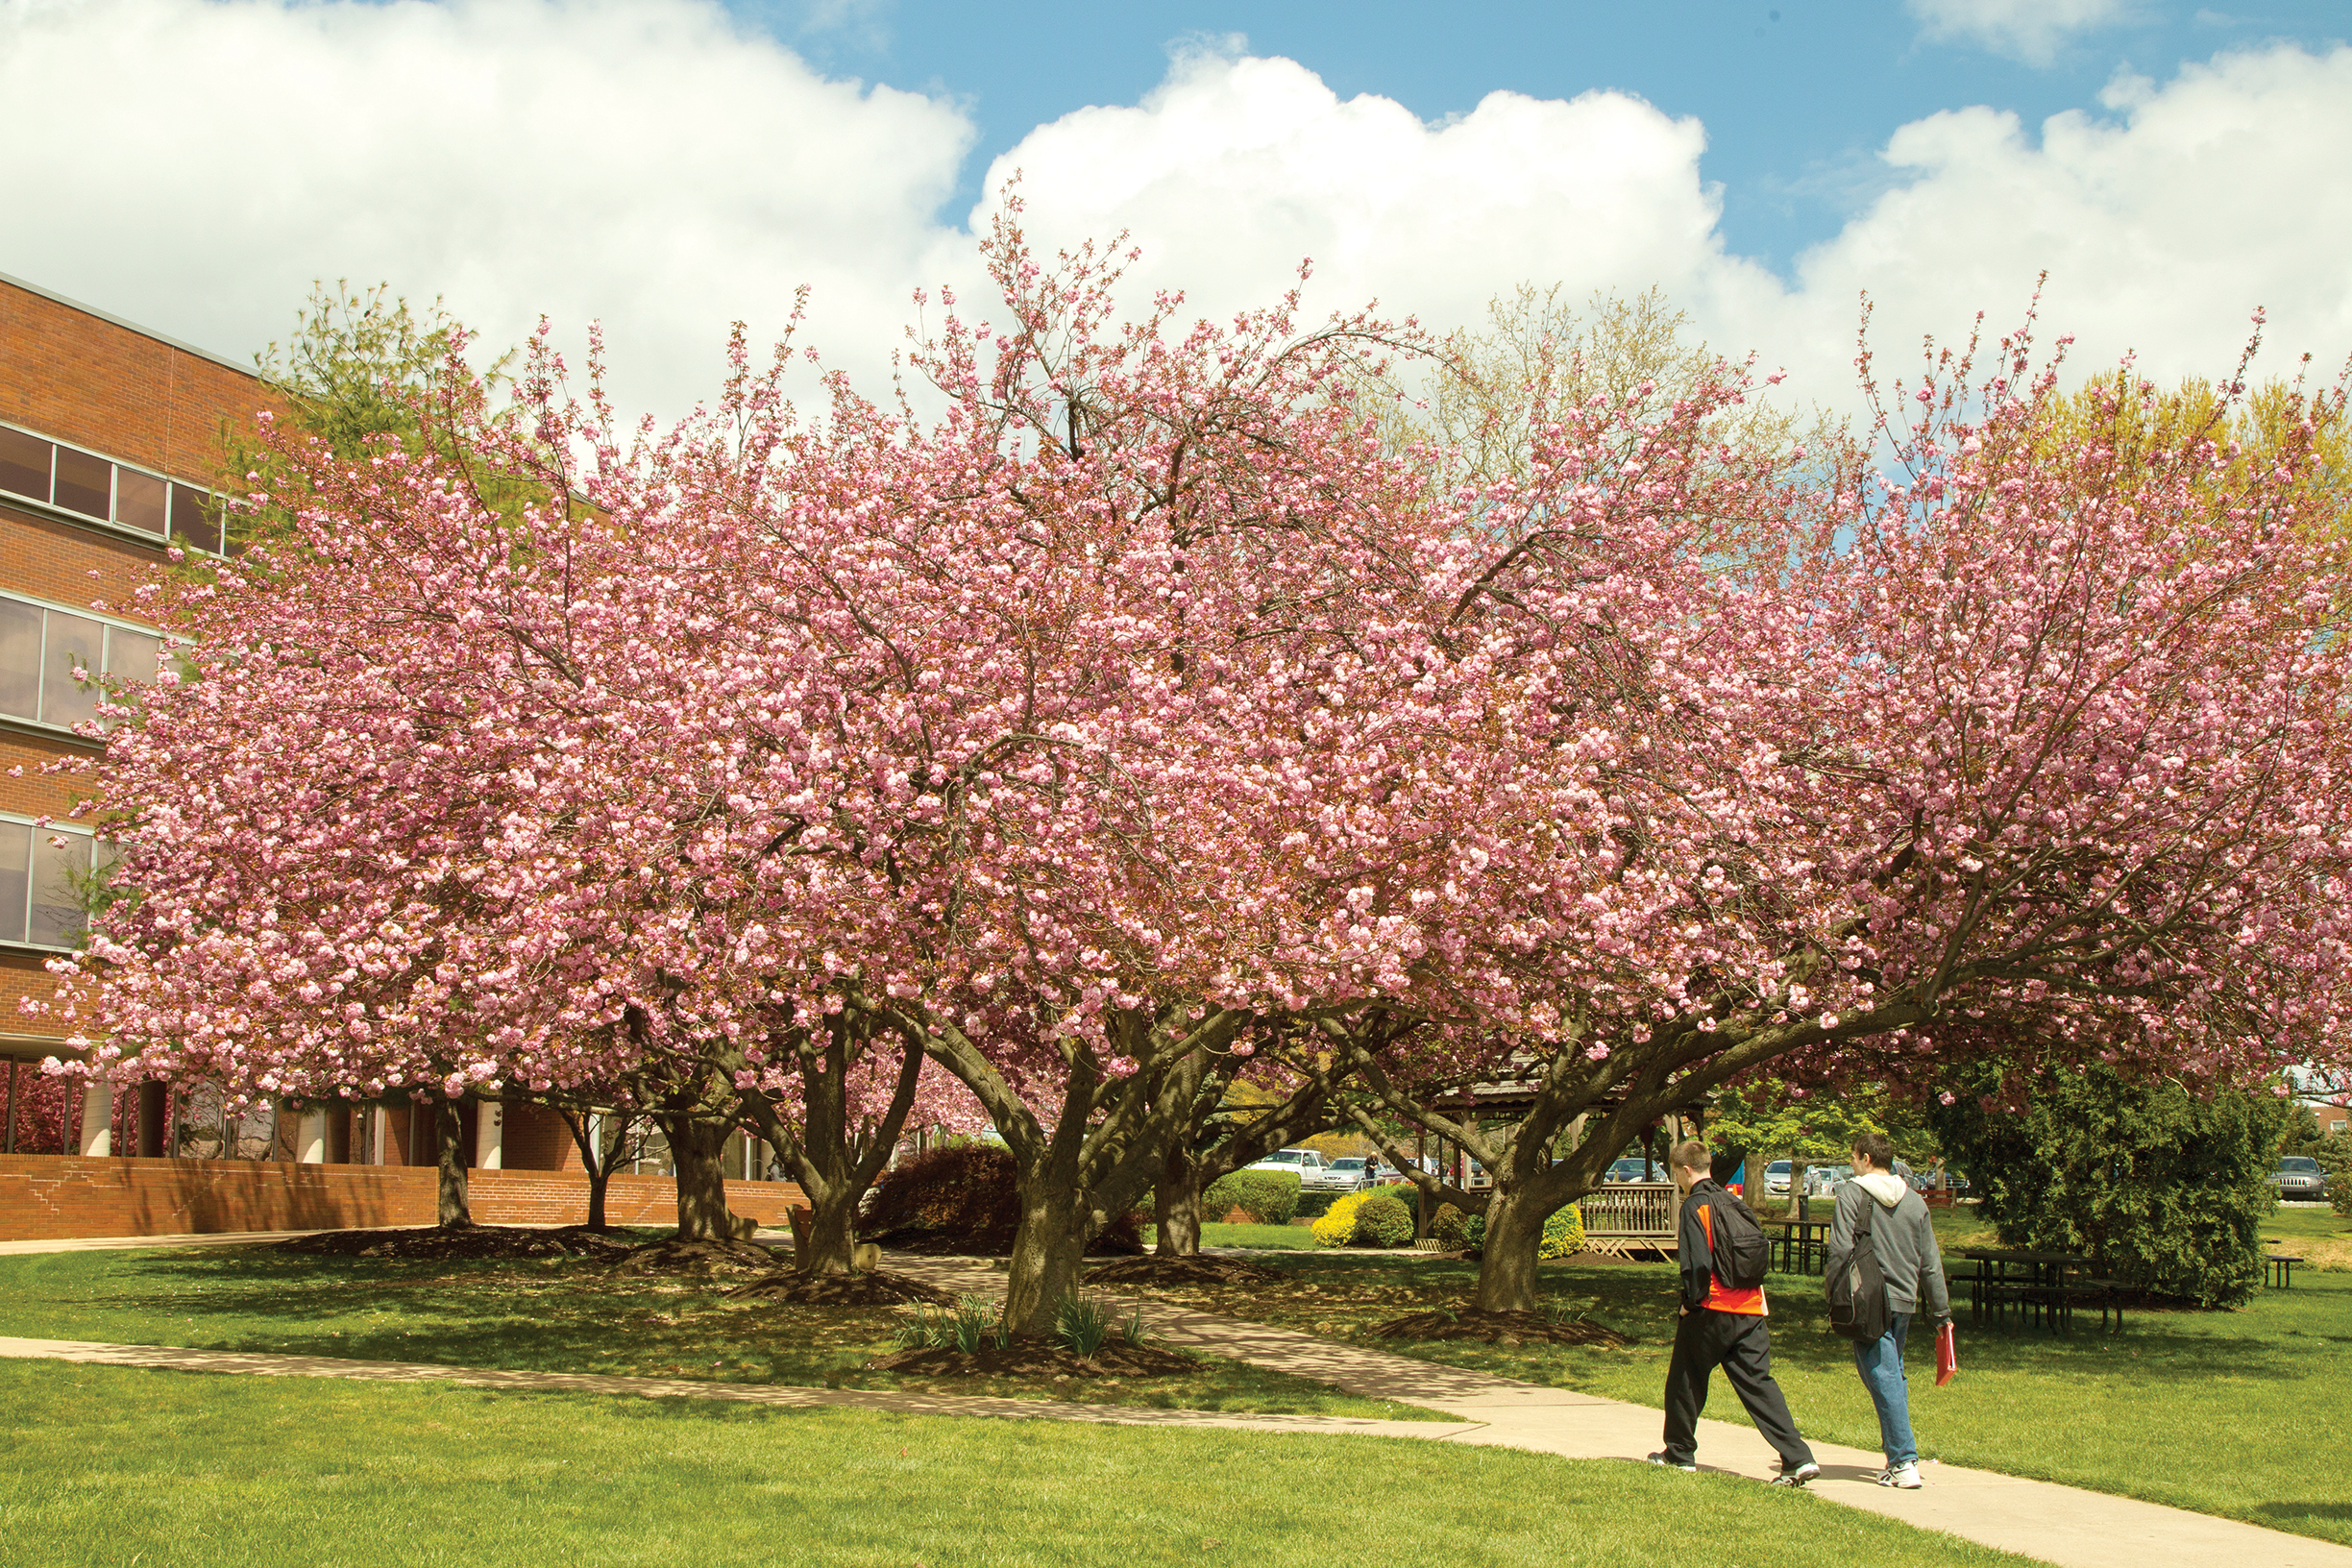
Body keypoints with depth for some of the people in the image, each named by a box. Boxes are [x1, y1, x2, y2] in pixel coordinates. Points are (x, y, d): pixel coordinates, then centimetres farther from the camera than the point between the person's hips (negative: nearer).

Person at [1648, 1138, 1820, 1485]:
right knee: (1758, 1383, 3)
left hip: (1710, 1311, -6)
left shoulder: (1695, 1206, -10)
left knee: (1685, 1382, 12)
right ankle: (1798, 1458, -9)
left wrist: (1691, 1301, -6)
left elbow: (1698, 1262, -18)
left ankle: (1680, 1453, 23)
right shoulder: (1733, 1202, 12)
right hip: (1751, 1310, 6)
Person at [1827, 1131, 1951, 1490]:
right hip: (1905, 1300, 6)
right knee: (1895, 1376, 16)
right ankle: (1899, 1456, 18)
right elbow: (1930, 1262, 13)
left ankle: (1904, 1462, -10)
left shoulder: (1852, 1193, -6)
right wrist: (1940, 1311, 19)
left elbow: (1840, 1251, -12)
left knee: (1883, 1379, -5)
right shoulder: (1913, 1200, 11)